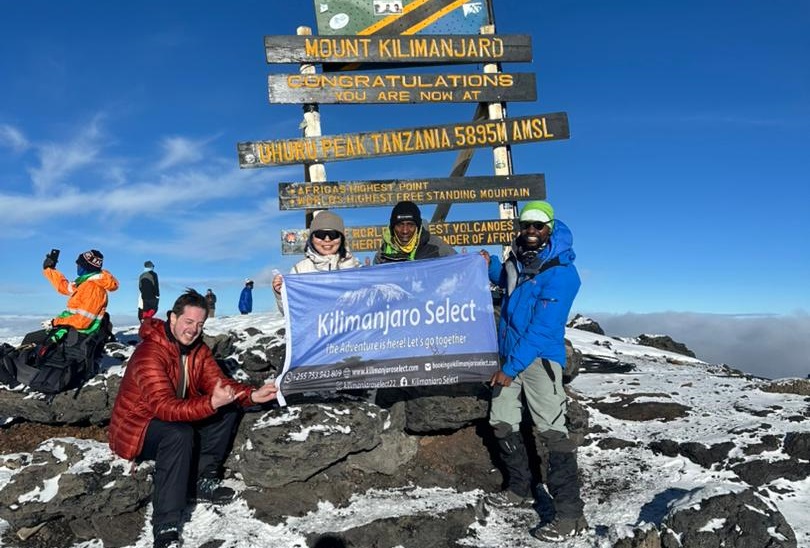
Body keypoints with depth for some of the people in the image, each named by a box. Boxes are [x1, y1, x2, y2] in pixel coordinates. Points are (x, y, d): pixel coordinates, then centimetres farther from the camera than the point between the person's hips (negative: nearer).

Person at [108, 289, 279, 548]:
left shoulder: (198, 348, -3)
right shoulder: (150, 353, -28)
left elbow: (218, 382, -8)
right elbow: (164, 407, -37)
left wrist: (252, 395, -25)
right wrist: (211, 403, -49)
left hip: (176, 416, 8)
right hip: (135, 429, -7)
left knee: (228, 411, -9)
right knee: (180, 433, -37)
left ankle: (201, 479, -3)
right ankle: (165, 526, -29)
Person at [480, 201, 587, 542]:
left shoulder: (560, 273, -18)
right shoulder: (518, 259, 7)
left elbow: (542, 329, -23)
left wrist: (511, 367, -23)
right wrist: (491, 266, 16)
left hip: (540, 358, -9)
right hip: (510, 356, 9)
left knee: (551, 431, -13)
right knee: (501, 422, 16)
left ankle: (570, 514, -7)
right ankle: (520, 489, 33)